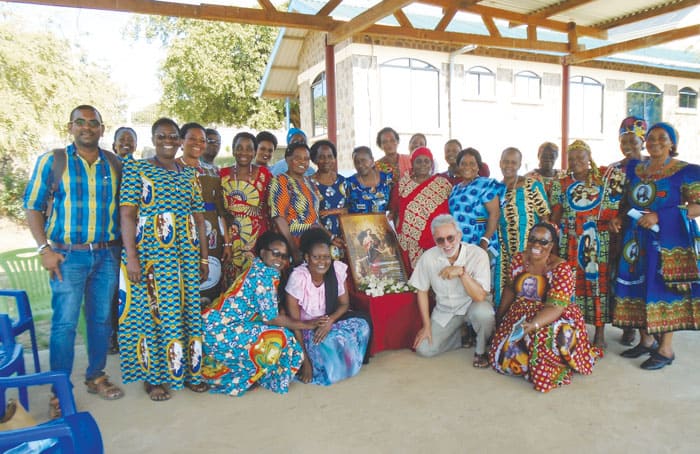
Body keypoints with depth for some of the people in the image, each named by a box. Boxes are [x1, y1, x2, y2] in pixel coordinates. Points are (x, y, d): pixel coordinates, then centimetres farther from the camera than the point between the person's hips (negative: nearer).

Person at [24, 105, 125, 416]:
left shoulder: (114, 165, 7)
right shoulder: (52, 161, 0)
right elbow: (32, 207, 1)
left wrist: (124, 247, 2)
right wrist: (45, 249, -9)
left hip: (107, 255, 3)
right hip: (67, 255, -3)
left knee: (101, 319, 11)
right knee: (64, 323, -1)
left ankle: (96, 376, 27)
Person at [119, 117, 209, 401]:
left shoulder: (189, 174, 13)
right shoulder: (136, 169, 1)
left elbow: (199, 218, 12)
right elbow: (127, 215, -5)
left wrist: (204, 257, 9)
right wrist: (131, 257, -13)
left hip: (187, 253, 4)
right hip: (150, 252, -4)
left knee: (188, 310, 7)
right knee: (152, 310, 1)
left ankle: (189, 371, 21)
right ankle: (153, 376, 15)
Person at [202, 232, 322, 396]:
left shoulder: (257, 269, 12)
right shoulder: (265, 274, -16)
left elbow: (267, 312, 13)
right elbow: (272, 318, -16)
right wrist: (305, 324, -6)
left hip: (215, 328, 10)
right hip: (218, 332, -10)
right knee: (277, 338, -14)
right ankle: (238, 382, 5)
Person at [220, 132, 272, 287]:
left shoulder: (264, 174, 3)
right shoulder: (223, 174, 6)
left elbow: (270, 207, 6)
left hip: (258, 236, -1)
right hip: (232, 237, 1)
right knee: (232, 282, 2)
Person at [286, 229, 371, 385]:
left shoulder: (338, 269, -16)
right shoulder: (298, 278, -27)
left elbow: (344, 304, -3)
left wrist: (330, 321, -24)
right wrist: (305, 361, -21)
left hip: (330, 321, 4)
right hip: (306, 328, -4)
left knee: (362, 325, -22)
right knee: (328, 344, -32)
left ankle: (346, 366, 1)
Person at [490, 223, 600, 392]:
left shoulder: (561, 268, -17)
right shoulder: (519, 259, -1)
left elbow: (555, 307, -24)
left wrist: (532, 325, -39)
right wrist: (499, 316, 13)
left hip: (549, 318, -4)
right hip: (520, 315, 5)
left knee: (546, 339, -35)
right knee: (503, 352, -13)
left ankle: (553, 369, -1)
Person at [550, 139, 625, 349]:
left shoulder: (604, 181, 6)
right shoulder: (561, 185, 9)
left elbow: (614, 211, 8)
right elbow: (555, 218, 7)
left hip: (599, 243, -1)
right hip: (571, 243, 1)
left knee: (598, 282, 0)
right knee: (572, 283, 0)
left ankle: (600, 333, 10)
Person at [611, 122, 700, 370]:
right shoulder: (635, 169, 13)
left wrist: (659, 217, -18)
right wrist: (619, 219, 2)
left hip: (669, 242, -5)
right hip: (636, 239, 5)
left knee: (664, 289, -2)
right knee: (638, 288, 7)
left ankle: (666, 349, 11)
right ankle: (646, 341, 23)